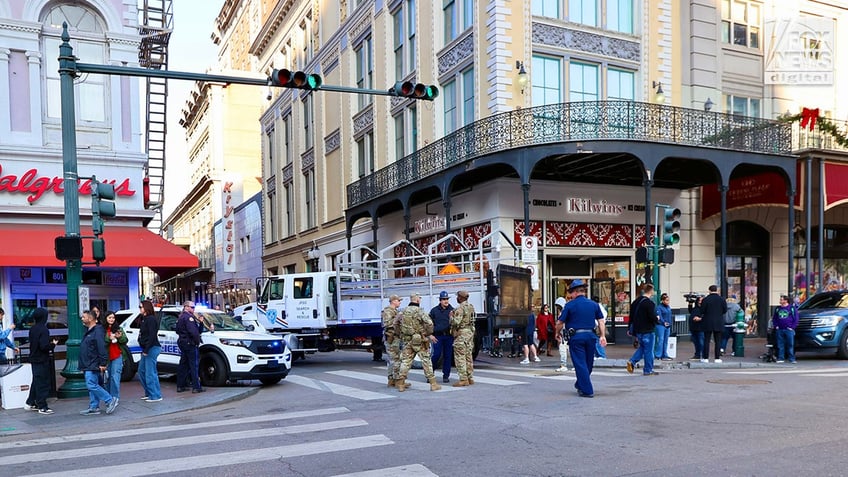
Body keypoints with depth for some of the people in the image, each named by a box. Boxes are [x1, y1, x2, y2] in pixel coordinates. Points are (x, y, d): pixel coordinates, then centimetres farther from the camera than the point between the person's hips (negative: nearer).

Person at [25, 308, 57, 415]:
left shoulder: (32, 329, 6)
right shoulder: (43, 330, -20)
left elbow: (32, 343, 16)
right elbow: (44, 346, -25)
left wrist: (50, 344, 15)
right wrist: (53, 344, -7)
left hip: (34, 359, 8)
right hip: (42, 360, -8)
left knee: (36, 382, 20)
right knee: (43, 383, -1)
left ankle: (31, 403, 28)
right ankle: (42, 407, 3)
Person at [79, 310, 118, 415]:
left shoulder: (97, 331, -15)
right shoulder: (88, 331, 18)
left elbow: (102, 348, -21)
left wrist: (103, 363, -25)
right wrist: (82, 365, 23)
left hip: (93, 366, -10)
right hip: (88, 365, 10)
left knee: (92, 385, -14)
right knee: (92, 386, 11)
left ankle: (110, 400, -6)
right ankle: (94, 407, 16)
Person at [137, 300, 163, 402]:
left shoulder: (151, 319, -14)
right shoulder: (145, 319, 17)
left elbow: (152, 336, -20)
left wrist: (146, 350, -21)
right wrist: (144, 350, 11)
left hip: (152, 348, -11)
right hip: (146, 349, 11)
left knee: (150, 373, -7)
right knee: (141, 371, 16)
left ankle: (156, 396, -2)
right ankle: (148, 393, 25)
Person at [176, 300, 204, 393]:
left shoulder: (180, 317, 17)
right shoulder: (189, 317, -15)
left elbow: (178, 330, 22)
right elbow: (193, 331, -24)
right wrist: (197, 341, -14)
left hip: (182, 343, 10)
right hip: (190, 343, -10)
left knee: (183, 365, 14)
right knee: (194, 365, -7)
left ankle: (180, 386, 18)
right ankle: (196, 387, -6)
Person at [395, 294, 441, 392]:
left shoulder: (403, 312, 7)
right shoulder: (419, 311, -12)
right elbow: (429, 323, -22)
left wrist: (402, 335, 21)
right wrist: (429, 334, -6)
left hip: (407, 340, 5)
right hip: (420, 340, -5)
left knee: (405, 361, 9)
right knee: (426, 361, 3)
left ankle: (401, 384, 8)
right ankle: (433, 383, 7)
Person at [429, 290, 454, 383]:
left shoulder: (452, 310, 6)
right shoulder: (434, 310, 6)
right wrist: (431, 334, 2)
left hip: (449, 336, 1)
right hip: (438, 336, -1)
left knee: (448, 356, 4)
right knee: (436, 355, -6)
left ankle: (446, 376, 13)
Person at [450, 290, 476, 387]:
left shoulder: (460, 308, -17)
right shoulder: (471, 307, 12)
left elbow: (456, 322, -23)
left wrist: (451, 316, -4)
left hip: (461, 333, -9)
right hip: (470, 332, 9)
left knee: (460, 357, -5)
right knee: (468, 356, 13)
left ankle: (463, 379, -7)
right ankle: (470, 378, 17)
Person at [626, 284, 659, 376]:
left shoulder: (635, 302, 8)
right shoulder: (649, 303, -17)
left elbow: (631, 317, 13)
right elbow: (653, 317, -22)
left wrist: (632, 330, 20)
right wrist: (657, 319, 2)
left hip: (638, 330, 7)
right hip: (647, 330, -7)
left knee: (642, 347, 21)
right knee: (648, 350, 3)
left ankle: (632, 361, 5)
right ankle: (648, 370, 10)